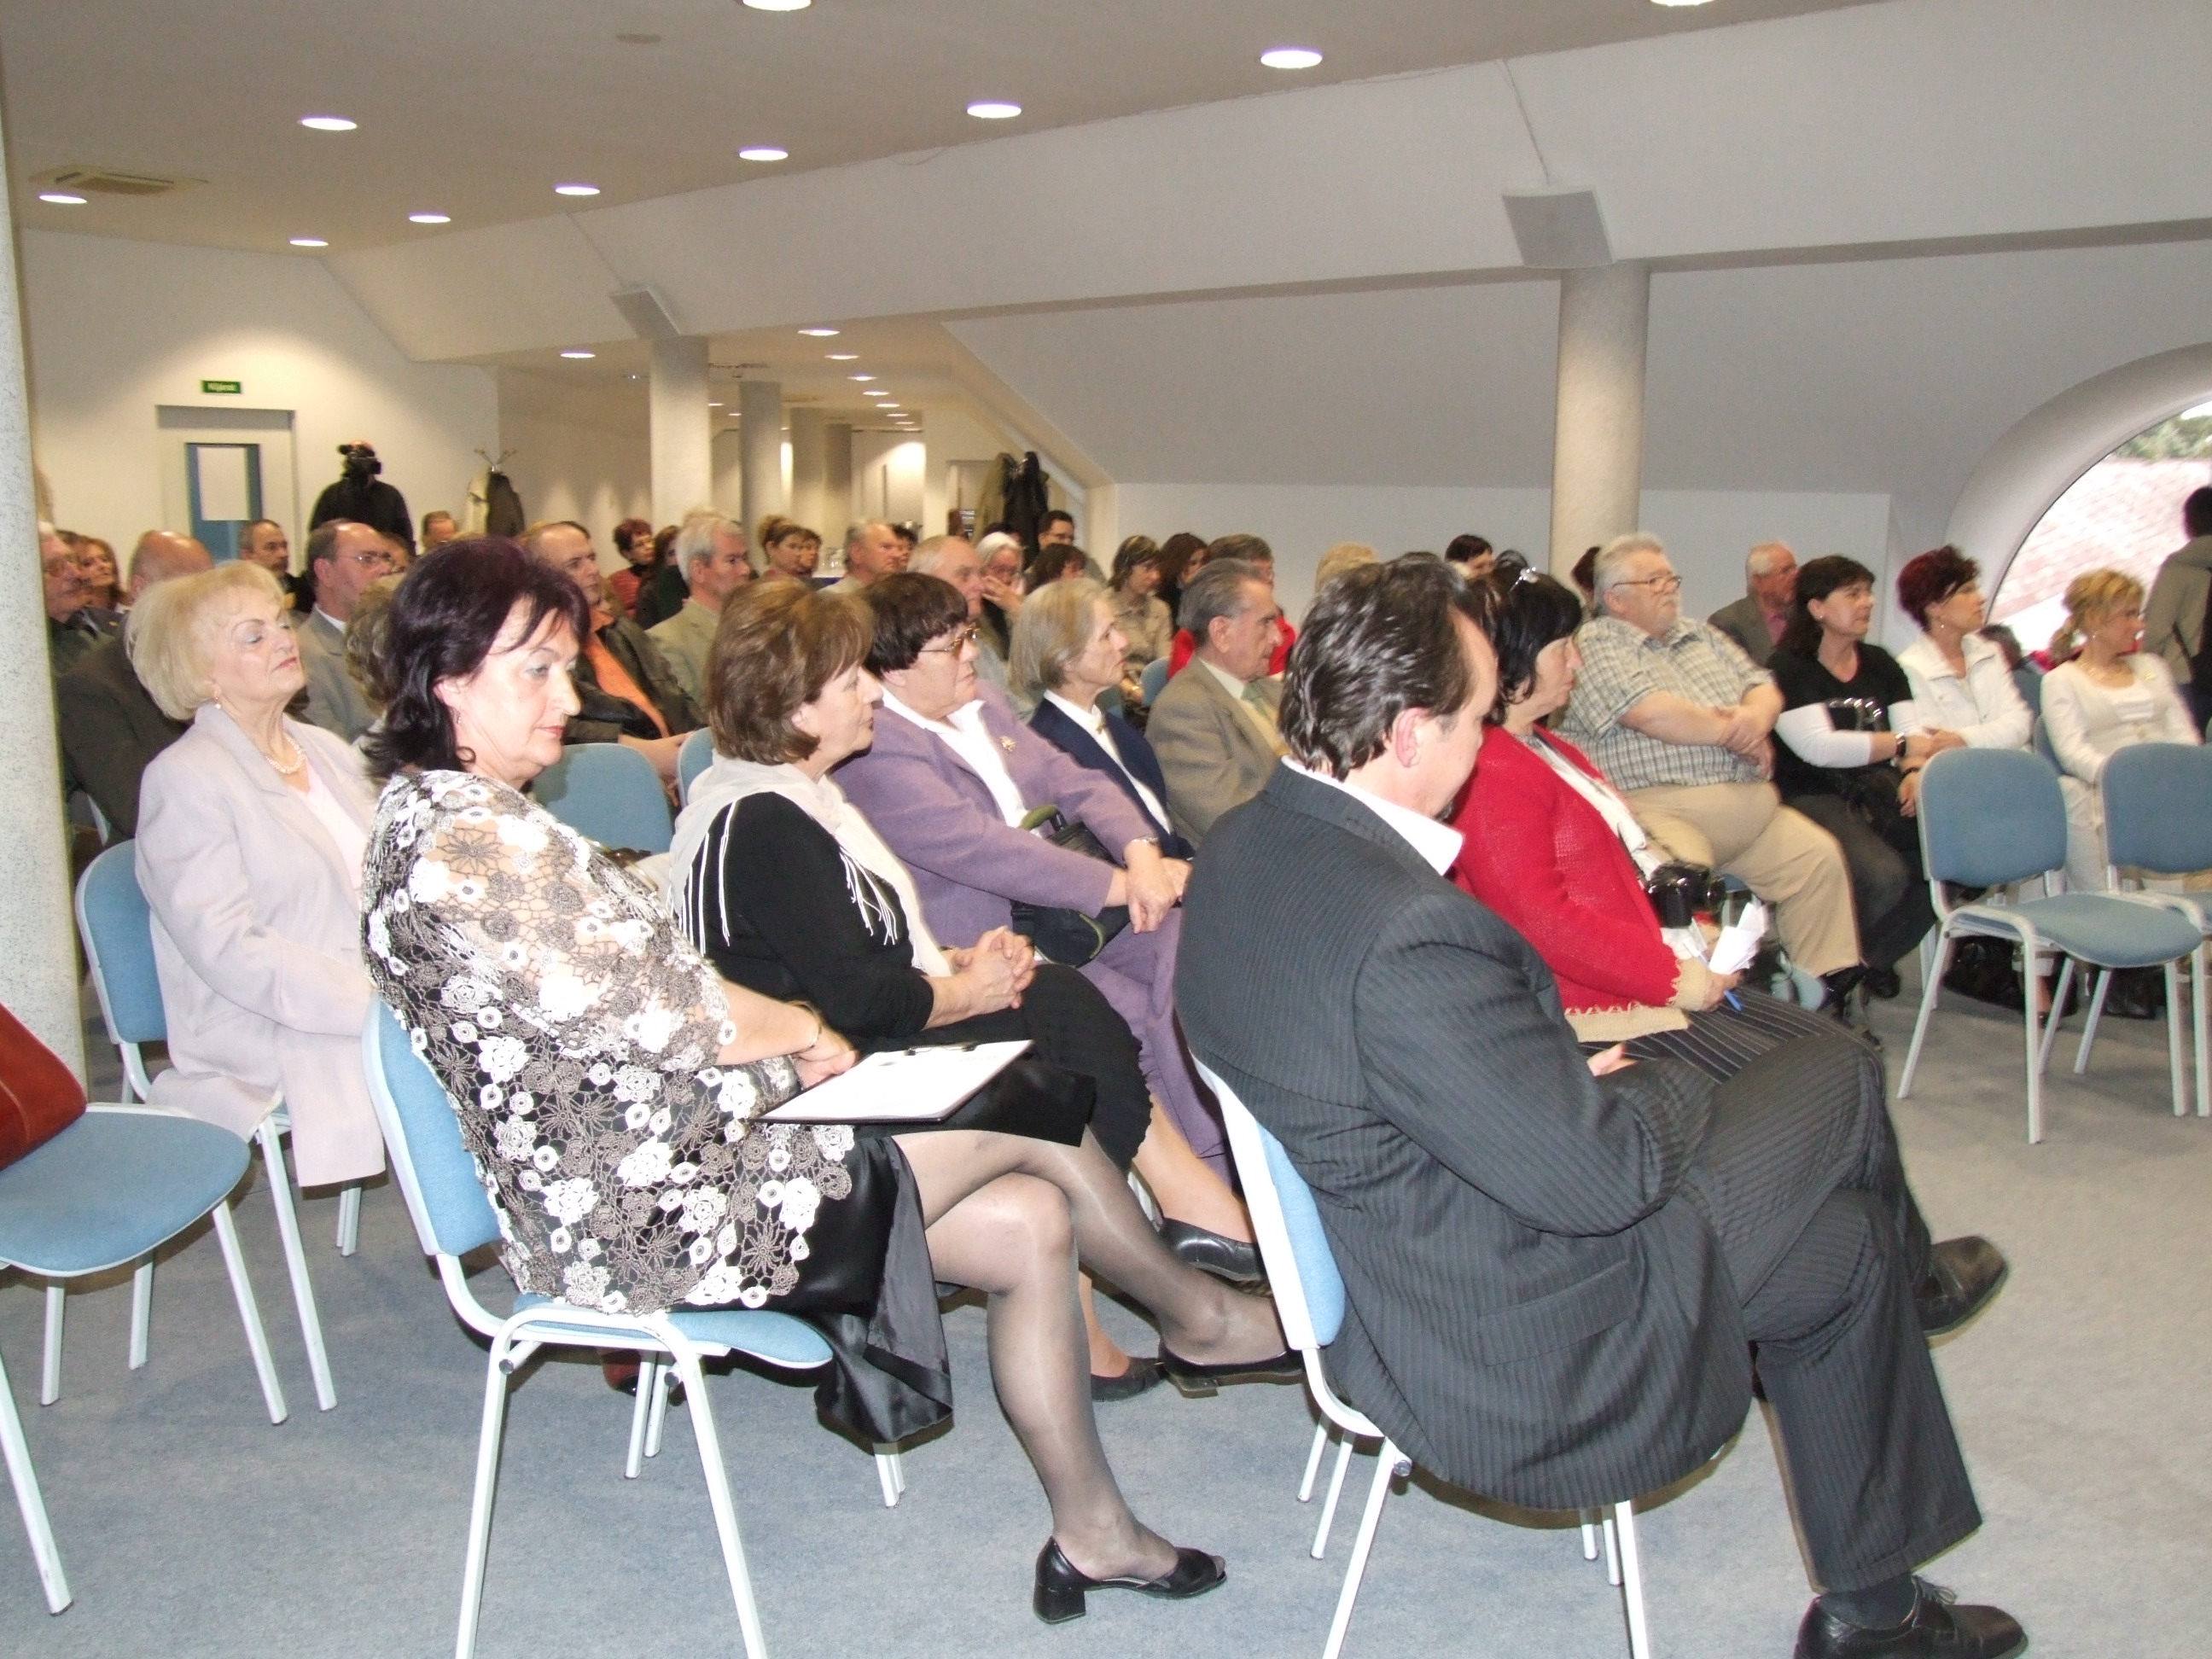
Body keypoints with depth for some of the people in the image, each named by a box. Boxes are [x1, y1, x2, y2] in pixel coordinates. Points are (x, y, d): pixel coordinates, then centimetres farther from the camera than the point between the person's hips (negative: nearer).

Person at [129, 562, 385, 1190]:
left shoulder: (325, 750, 16)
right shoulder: (183, 780, -6)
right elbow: (229, 950, -15)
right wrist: (376, 1004, -23)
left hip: (394, 994, 7)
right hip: (279, 1045, -7)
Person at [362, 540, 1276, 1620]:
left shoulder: (449, 814, 12)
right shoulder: (462, 843, -21)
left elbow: (644, 974, 14)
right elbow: (659, 1017, -21)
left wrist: (770, 1030, -2)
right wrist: (797, 1030, -2)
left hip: (661, 1153, 10)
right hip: (649, 1214, -10)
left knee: (1032, 1224, 6)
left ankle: (1090, 1533, 20)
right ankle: (1198, 1317, 20)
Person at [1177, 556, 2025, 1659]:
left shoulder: (1245, 846, -4)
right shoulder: (1407, 935, -35)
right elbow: (1598, 1178, -26)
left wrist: (1578, 1080, -1)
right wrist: (1625, 1090, -5)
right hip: (1513, 1338, -9)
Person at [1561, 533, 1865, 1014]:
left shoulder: (1702, 635, 24)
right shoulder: (1596, 644, -3)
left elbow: (1764, 687, 18)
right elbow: (1651, 713, -17)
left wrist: (1757, 716, -8)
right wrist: (1733, 731, -5)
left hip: (1748, 808, 8)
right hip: (1660, 807, -8)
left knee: (1819, 857, -2)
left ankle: (1832, 988, 7)